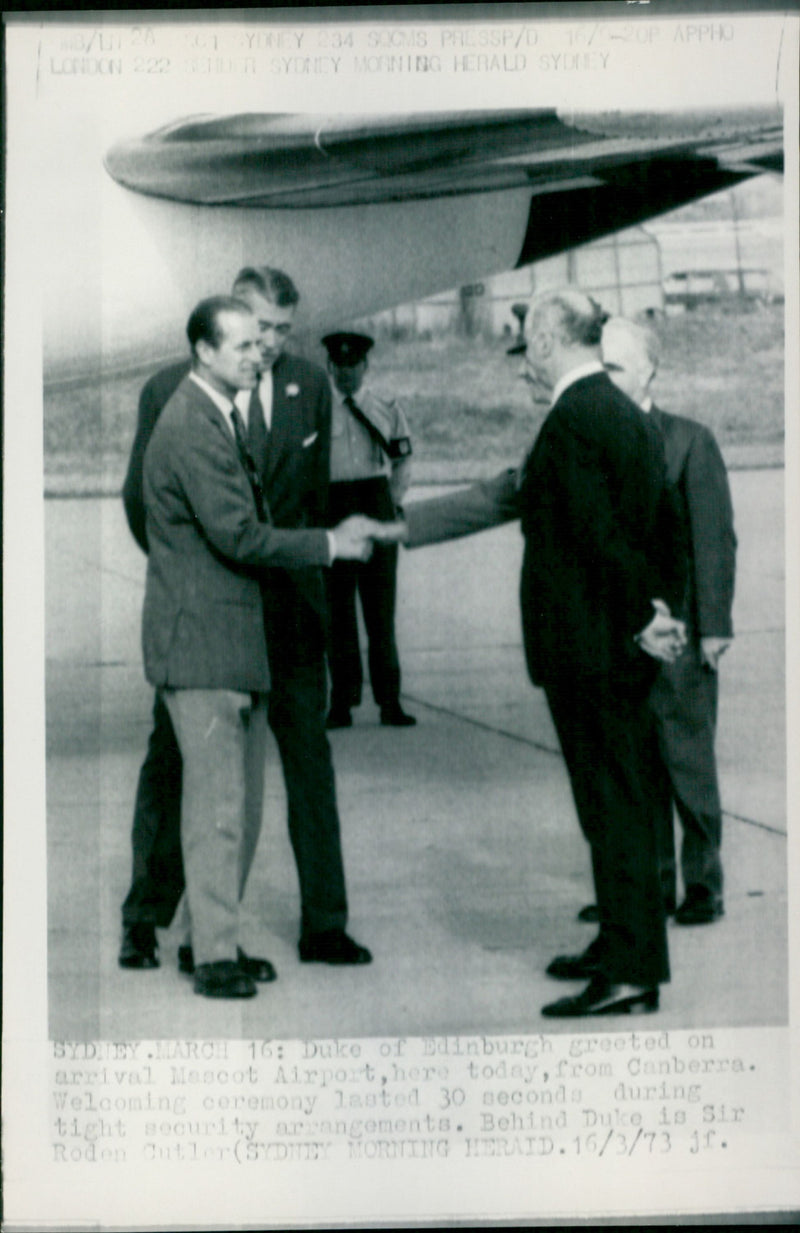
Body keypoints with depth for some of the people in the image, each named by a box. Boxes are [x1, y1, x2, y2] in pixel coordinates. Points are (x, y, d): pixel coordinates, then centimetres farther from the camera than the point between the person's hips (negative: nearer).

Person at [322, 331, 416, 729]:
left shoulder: (388, 411, 11)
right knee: (338, 610, 0)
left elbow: (403, 463, 17)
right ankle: (342, 700, 5)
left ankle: (389, 700, 5)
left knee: (381, 607, 0)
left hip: (377, 507, 1)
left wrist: (394, 502, 6)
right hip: (333, 512, -1)